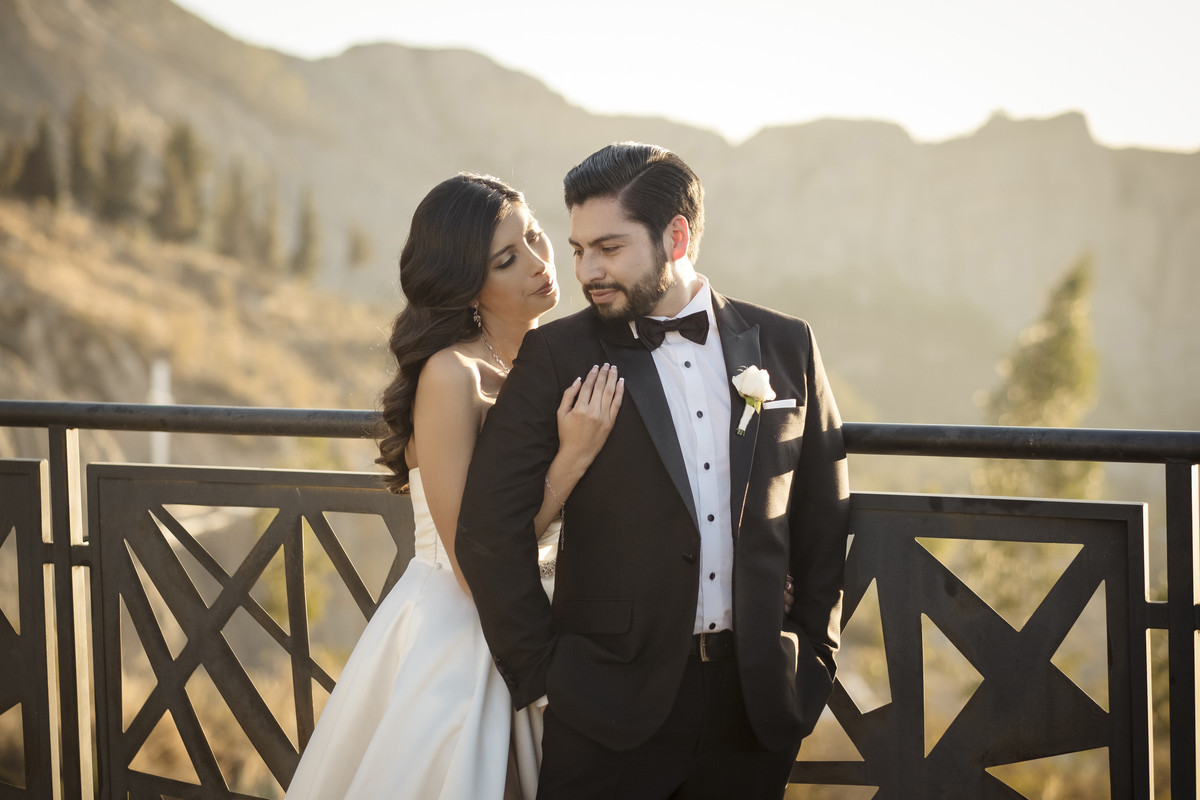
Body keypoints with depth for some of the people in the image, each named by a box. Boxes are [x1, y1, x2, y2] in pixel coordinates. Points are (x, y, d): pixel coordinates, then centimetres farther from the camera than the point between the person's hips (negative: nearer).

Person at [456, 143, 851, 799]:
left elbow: (822, 515, 12)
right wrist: (539, 673, -8)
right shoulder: (557, 357, -4)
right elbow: (490, 528, -8)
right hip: (611, 697, -2)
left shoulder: (784, 346, 5)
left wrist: (814, 655, 9)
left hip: (755, 700, 2)